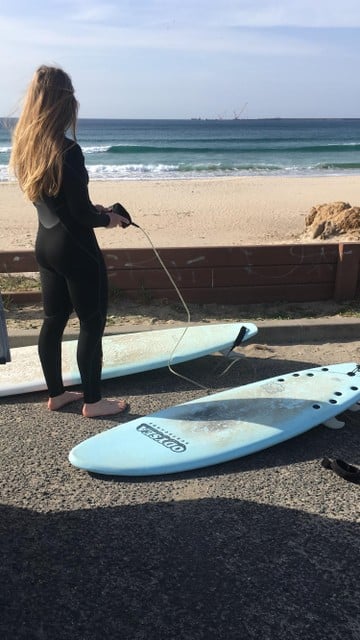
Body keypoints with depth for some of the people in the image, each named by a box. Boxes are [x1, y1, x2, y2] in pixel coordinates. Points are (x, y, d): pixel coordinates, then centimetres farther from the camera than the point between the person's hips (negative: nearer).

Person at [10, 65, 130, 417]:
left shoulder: (26, 147, 4)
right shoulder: (67, 150, -21)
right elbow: (82, 215, -19)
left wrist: (93, 209, 12)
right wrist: (108, 219, 0)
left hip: (45, 244, 8)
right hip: (75, 249, -8)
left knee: (53, 320, 16)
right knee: (92, 325, 5)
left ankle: (56, 394, 30)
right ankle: (92, 401, 16)